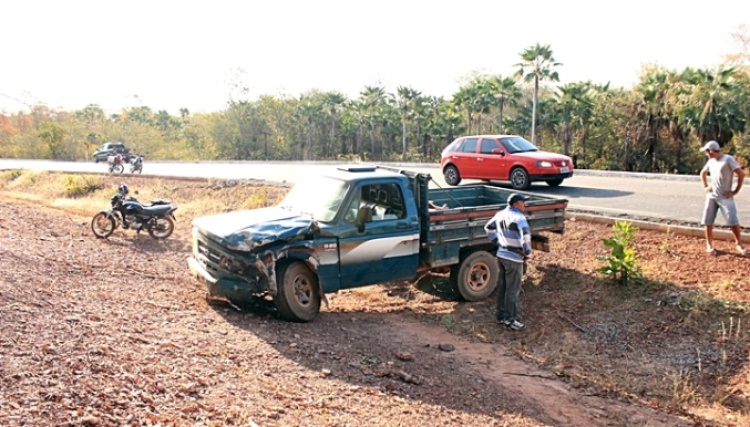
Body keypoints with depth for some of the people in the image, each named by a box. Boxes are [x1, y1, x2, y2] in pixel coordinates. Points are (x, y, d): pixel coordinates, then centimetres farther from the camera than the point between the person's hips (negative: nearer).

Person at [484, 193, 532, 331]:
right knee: (513, 290, 2)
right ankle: (510, 319, 10)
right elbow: (525, 234, -31)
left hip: (501, 254, 8)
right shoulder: (518, 217, -17)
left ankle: (501, 314, 27)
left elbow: (488, 228, 20)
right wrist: (528, 252, -18)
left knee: (502, 287, 17)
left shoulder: (500, 214, 8)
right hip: (514, 258, -8)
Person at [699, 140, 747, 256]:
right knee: (708, 221, 4)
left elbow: (741, 174, -13)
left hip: (725, 197, -6)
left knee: (733, 221, -7)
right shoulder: (711, 161, 9)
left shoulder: (728, 159, -11)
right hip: (711, 196, 6)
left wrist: (736, 191, -13)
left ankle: (739, 244, 9)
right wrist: (705, 186, 13)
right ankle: (709, 244, 15)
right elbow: (703, 173, 27)